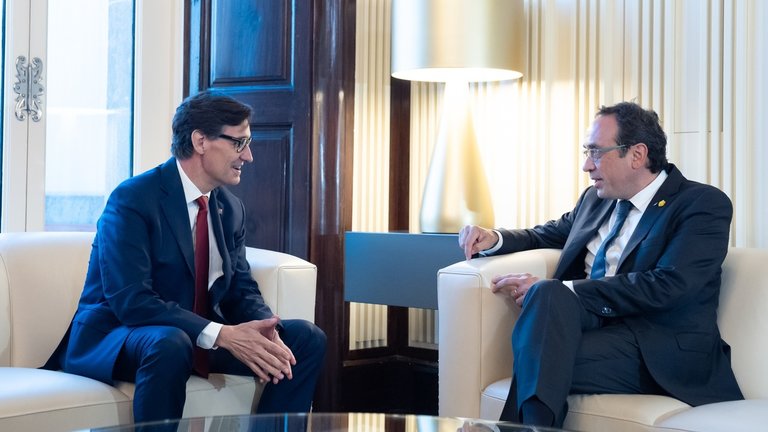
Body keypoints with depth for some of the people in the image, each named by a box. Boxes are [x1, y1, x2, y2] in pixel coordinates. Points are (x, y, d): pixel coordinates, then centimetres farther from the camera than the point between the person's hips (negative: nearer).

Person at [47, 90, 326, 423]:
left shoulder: (231, 208, 6)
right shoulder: (132, 199, -17)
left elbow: (241, 290, 7)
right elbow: (130, 301, -26)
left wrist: (264, 329, -18)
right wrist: (222, 335, -32)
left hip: (199, 338, 7)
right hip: (116, 339, -7)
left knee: (307, 338, -6)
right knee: (170, 344, -40)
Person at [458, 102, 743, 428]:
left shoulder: (704, 205, -3)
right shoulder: (595, 199, 19)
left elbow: (666, 287, -17)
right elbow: (546, 235, 33)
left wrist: (558, 291, -20)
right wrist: (492, 239, 9)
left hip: (662, 352, -6)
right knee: (547, 294, -29)